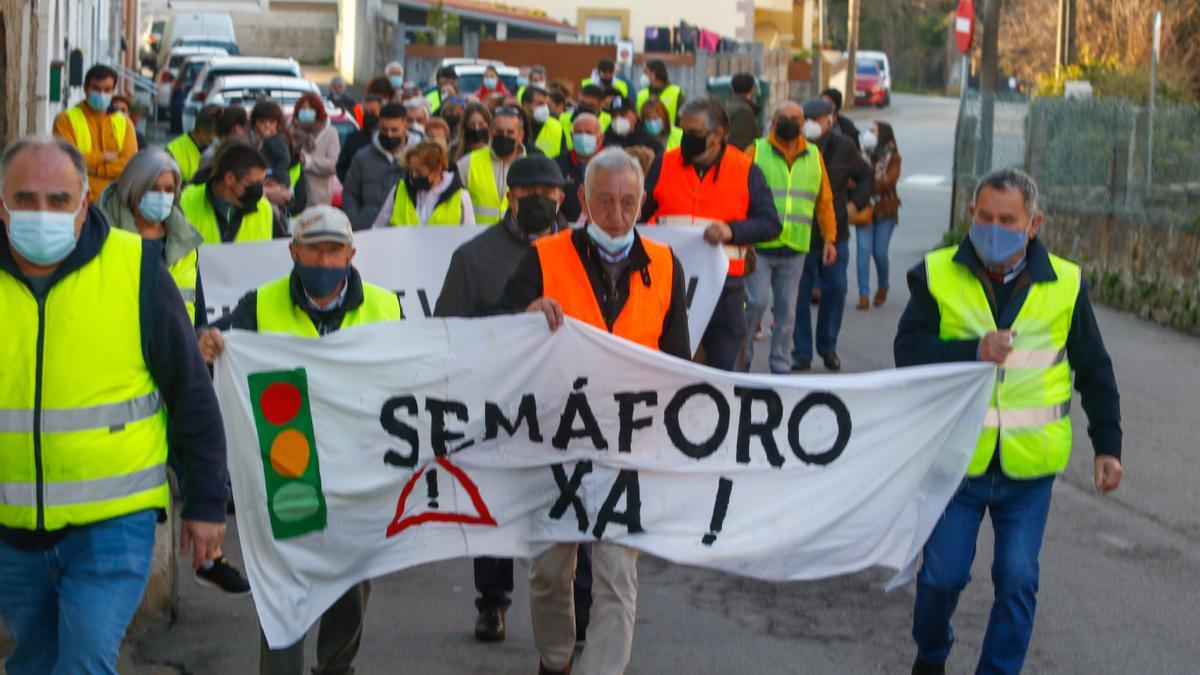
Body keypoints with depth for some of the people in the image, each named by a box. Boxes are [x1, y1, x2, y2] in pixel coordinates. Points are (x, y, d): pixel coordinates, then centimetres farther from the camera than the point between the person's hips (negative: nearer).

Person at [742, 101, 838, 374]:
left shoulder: (814, 156, 11)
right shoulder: (756, 151, 0)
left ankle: (781, 365, 15)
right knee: (755, 302, -7)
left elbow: (825, 201, 14)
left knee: (787, 308, 6)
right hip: (759, 247, -3)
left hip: (795, 249, 3)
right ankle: (741, 355, 11)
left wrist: (830, 238, 10)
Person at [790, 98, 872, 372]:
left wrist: (855, 203, 6)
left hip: (835, 232, 3)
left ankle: (828, 348, 21)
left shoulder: (843, 148, 3)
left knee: (835, 290, 6)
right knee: (800, 294, 0)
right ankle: (801, 352, 9)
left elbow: (866, 176, 18)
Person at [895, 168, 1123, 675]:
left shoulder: (1065, 285, 1)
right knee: (943, 574, 3)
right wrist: (974, 351, -27)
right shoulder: (938, 276, -2)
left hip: (1028, 466, 1)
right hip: (956, 458, 0)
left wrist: (1107, 444, 6)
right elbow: (908, 349, -12)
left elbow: (1094, 371, 10)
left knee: (1018, 581, -1)